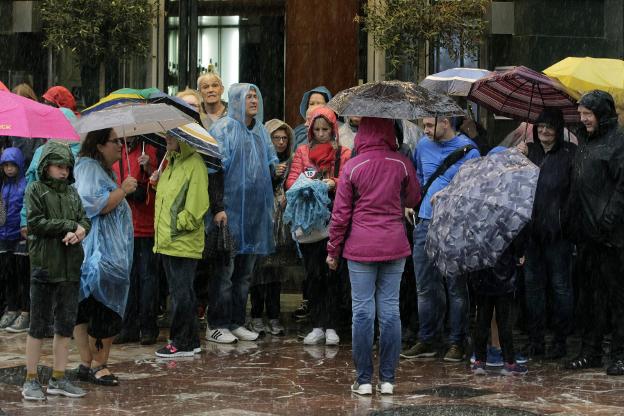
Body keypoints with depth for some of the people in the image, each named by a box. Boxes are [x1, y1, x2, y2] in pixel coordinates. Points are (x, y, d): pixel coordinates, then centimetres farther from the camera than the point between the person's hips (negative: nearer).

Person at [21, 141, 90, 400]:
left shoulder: (72, 192, 15)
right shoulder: (35, 190, -1)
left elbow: (85, 220, 11)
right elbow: (36, 223, -11)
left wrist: (80, 230, -13)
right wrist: (70, 226, -11)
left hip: (71, 268, 5)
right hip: (44, 265, -5)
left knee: (66, 325, 7)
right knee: (39, 325, -1)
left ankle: (58, 379, 15)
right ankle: (31, 380, 6)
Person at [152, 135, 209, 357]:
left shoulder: (194, 165, -11)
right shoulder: (171, 163, 18)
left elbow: (196, 205, -16)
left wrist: (179, 224, -14)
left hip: (184, 244, -9)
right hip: (167, 242, 9)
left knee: (181, 294, -4)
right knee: (179, 293, 14)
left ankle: (182, 343, 2)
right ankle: (191, 341, 21)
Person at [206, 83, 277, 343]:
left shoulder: (261, 131, 15)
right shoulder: (224, 129, -7)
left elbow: (271, 163, 24)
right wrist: (218, 207, -18)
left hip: (256, 210, 7)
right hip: (230, 207, -7)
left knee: (245, 271, 10)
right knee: (224, 270, -5)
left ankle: (237, 322, 18)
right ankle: (216, 325, 1)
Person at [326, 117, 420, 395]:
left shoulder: (352, 167, -6)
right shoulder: (402, 164, -3)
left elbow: (341, 213, -3)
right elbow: (413, 200, 11)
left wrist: (333, 250, 6)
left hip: (360, 248, -1)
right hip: (394, 246, 2)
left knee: (362, 310, 3)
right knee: (390, 309, 5)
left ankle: (364, 380, 4)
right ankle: (387, 380, 7)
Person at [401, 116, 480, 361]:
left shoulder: (467, 150, -6)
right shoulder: (423, 146, 11)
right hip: (426, 222, 5)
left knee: (456, 288, 1)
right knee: (425, 287, 8)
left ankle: (457, 343, 8)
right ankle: (426, 341, 15)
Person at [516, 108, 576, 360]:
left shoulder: (570, 153, -6)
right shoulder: (529, 151, 11)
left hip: (557, 230, -5)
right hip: (531, 228, 5)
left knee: (560, 284, 2)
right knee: (532, 282, 10)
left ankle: (560, 340, 11)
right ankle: (535, 340, 18)